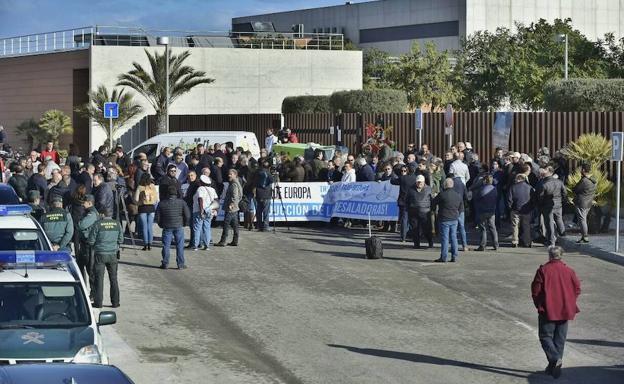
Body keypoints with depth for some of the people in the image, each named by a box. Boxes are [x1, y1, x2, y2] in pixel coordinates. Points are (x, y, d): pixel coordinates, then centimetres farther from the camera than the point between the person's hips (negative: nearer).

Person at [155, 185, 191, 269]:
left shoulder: (162, 204, -3)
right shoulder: (181, 202, -5)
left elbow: (157, 217, -1)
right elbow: (187, 215, -7)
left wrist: (161, 224, 16)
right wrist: (185, 223, 10)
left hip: (167, 227, 0)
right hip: (179, 227, 0)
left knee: (166, 246, 7)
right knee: (180, 246, 5)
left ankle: (165, 264, 8)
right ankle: (181, 264, 6)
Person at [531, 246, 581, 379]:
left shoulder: (543, 270, -9)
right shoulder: (569, 271, 1)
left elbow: (535, 290, -8)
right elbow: (577, 289, 5)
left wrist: (539, 305, 7)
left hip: (547, 311, -4)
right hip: (565, 311, 4)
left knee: (546, 336, 3)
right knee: (560, 339, 12)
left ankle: (555, 358, -21)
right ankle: (554, 367, 14)